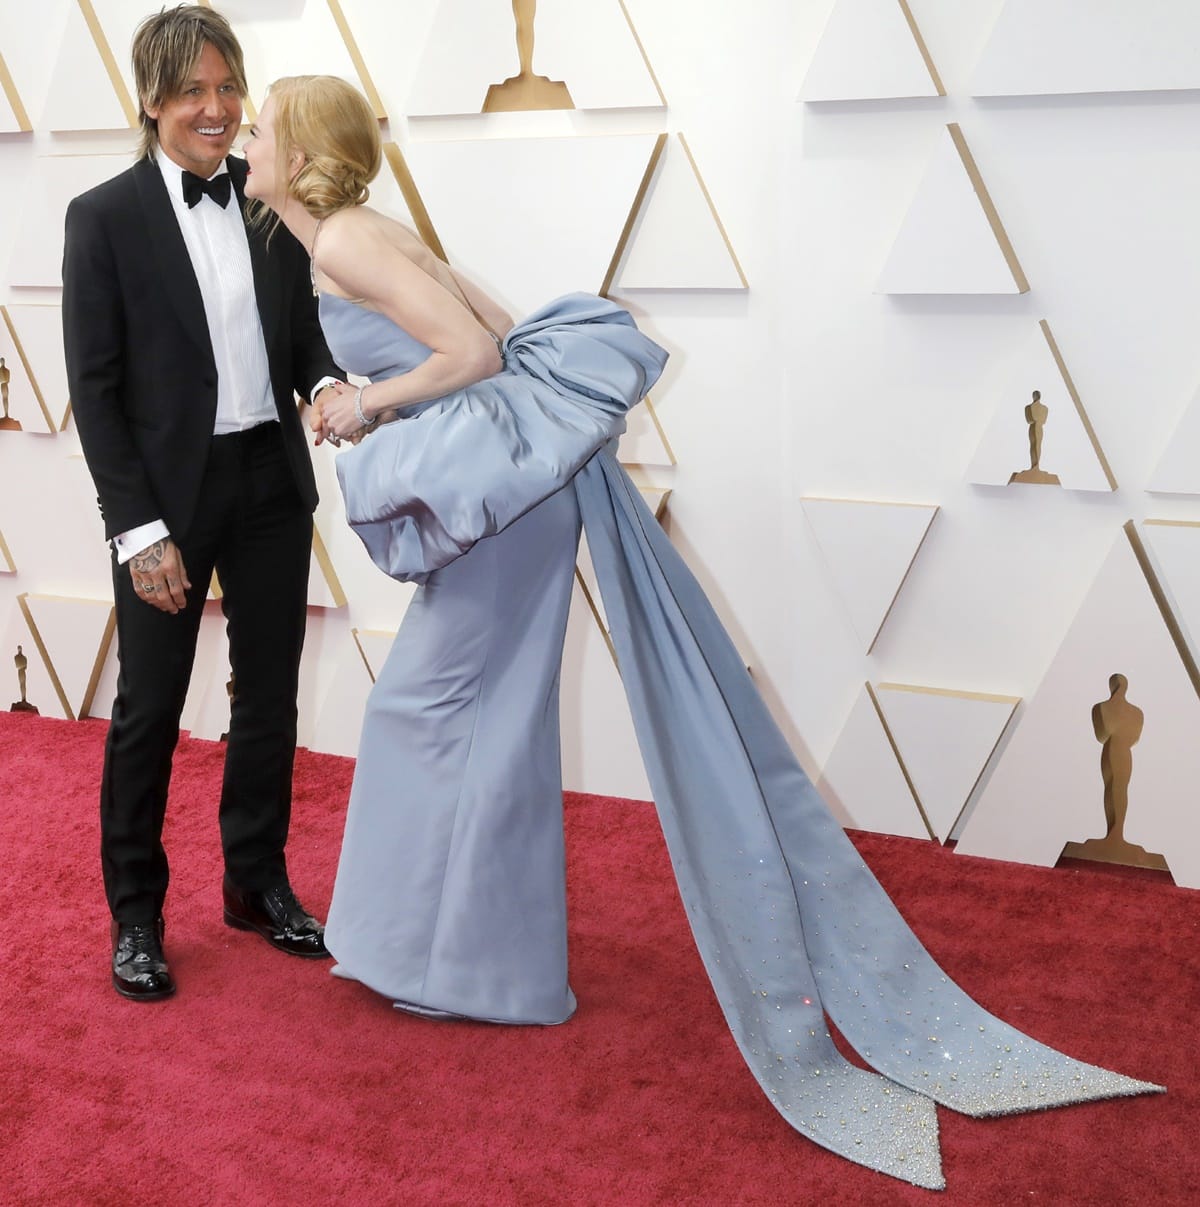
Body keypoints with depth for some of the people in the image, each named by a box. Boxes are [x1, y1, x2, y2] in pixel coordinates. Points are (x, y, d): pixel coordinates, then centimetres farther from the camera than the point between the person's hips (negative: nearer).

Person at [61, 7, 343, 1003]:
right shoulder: (106, 217, -8)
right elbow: (94, 386, -9)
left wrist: (328, 387, -12)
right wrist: (139, 530, -14)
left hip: (272, 481, 4)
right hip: (169, 493, -4)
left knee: (270, 695, 14)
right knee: (150, 709, 7)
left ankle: (259, 883, 32)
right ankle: (135, 913, 24)